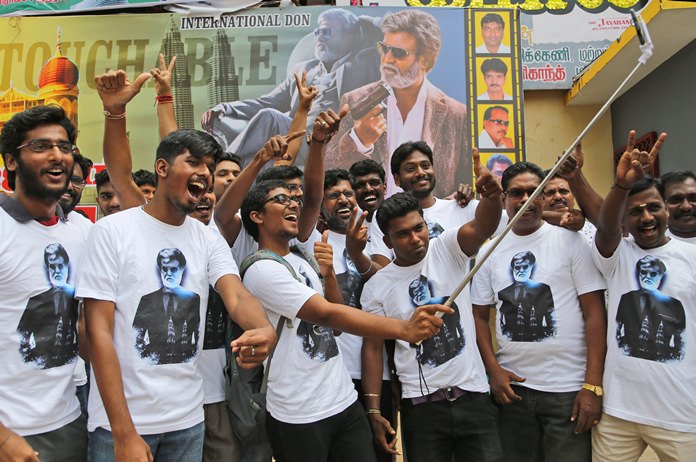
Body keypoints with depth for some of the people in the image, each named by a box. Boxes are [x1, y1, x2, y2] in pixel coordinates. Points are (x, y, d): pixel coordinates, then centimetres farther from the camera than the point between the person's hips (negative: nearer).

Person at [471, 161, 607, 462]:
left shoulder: (570, 242, -3)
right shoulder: (489, 251, 6)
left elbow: (594, 313, -6)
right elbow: (481, 317, 9)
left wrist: (593, 386, -11)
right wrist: (494, 370, -3)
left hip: (568, 390, -3)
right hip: (511, 387, 3)